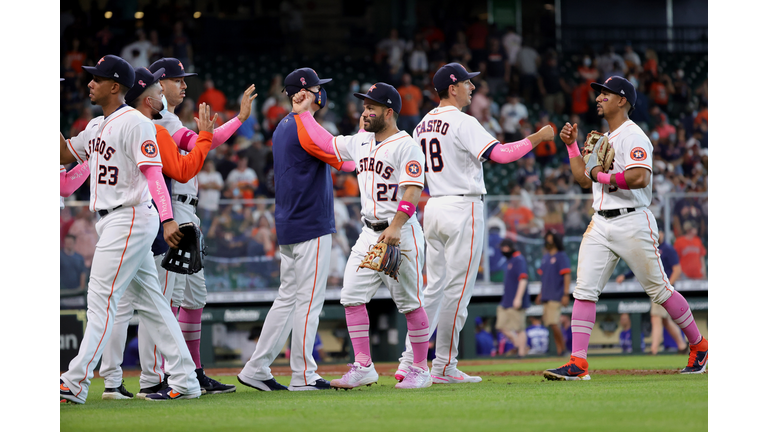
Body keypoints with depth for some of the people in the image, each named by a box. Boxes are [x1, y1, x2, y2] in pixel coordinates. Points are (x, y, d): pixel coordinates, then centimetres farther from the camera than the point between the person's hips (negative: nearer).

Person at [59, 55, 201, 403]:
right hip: (110, 220, 10)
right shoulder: (97, 126, 17)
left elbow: (153, 172, -20)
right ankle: (183, 381, 9)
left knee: (102, 297, -12)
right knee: (149, 300, 8)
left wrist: (167, 219, -30)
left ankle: (75, 383, -14)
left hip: (131, 216, -10)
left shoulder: (135, 123, -12)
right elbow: (65, 155, 25)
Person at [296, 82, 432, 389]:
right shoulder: (361, 142, 12)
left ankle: (420, 369, 7)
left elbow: (412, 192, -22)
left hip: (401, 235, -8)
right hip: (370, 234, 8)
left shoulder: (406, 146, -12)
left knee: (409, 303, -3)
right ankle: (363, 367, 4)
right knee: (352, 297, 0)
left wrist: (395, 227, -33)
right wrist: (303, 112, 25)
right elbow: (326, 143, 26)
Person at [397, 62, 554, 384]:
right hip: (462, 207, -8)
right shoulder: (462, 123, -12)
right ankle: (444, 366, -3)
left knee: (433, 287, 11)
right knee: (458, 289, -4)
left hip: (433, 208, 8)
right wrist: (536, 138, -10)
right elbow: (501, 154, -20)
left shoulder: (422, 125, 13)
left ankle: (410, 361, 5)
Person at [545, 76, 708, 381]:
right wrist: (572, 145, 16)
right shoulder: (604, 140, 19)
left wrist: (602, 176, -15)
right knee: (584, 290, -6)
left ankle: (699, 346, 20)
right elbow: (582, 178, 24)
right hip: (600, 224, 8)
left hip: (632, 223, -8)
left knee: (659, 290, 2)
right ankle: (578, 363, -10)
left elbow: (640, 178, -25)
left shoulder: (633, 136, -11)